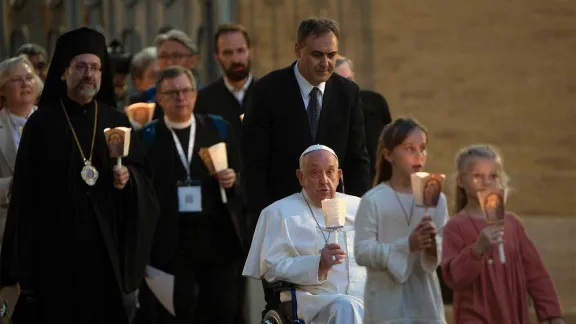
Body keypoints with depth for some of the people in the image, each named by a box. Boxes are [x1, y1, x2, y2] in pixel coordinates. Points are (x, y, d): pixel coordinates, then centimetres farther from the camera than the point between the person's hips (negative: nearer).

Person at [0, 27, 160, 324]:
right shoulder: (42, 123, 0)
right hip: (55, 244, -3)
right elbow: (25, 191, -2)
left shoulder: (116, 122, 8)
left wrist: (129, 177, -14)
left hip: (106, 244, 3)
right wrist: (24, 261, -6)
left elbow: (144, 174, 11)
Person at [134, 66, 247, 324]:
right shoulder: (148, 137, 5)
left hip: (219, 237, 2)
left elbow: (242, 179, 14)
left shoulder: (219, 128, 12)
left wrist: (233, 180, -9)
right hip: (171, 242, -2)